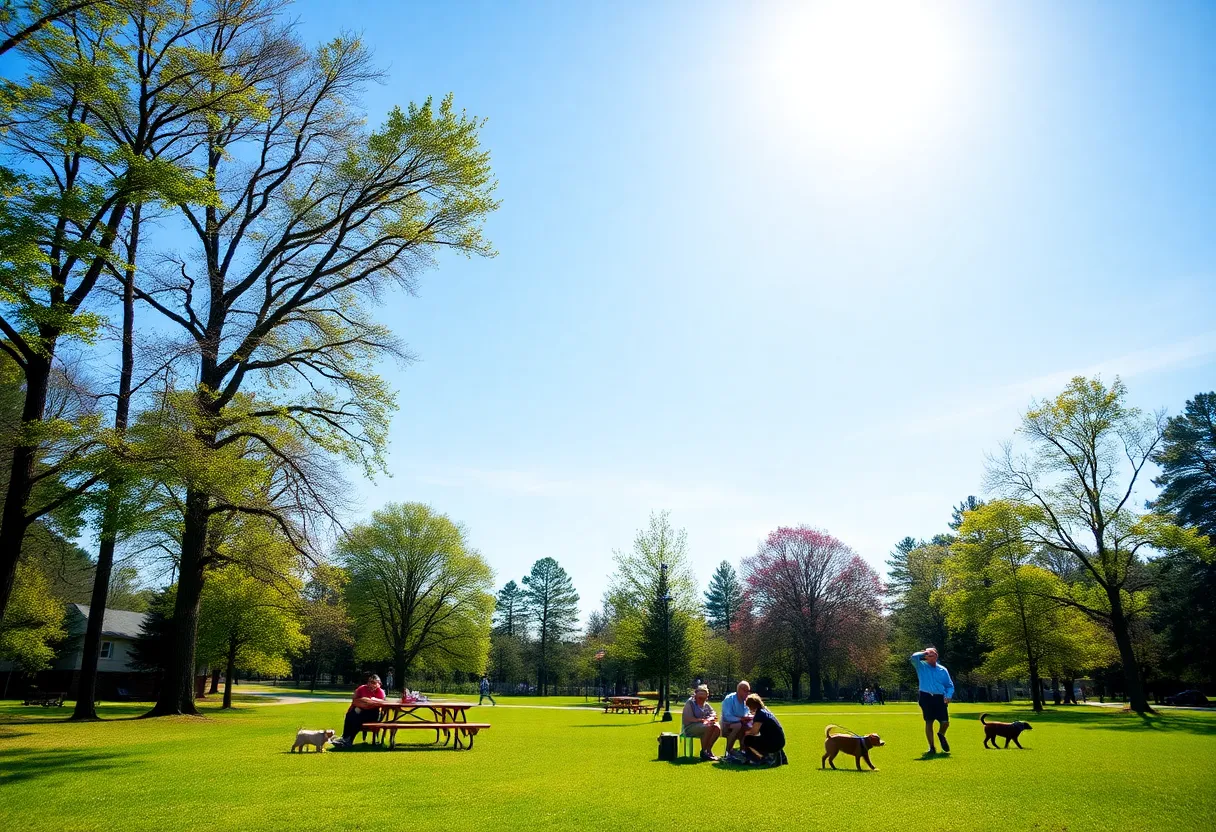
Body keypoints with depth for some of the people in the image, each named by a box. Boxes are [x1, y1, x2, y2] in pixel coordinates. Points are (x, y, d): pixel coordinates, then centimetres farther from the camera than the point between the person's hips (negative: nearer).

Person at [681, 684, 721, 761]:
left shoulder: (706, 705, 16)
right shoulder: (690, 703, -4)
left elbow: (714, 715, 8)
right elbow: (689, 719, -14)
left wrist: (709, 719, -16)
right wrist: (703, 720, -23)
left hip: (704, 724, 6)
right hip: (690, 728, -6)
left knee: (717, 728, -24)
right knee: (709, 727, -33)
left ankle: (708, 750, -13)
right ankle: (703, 752, -20)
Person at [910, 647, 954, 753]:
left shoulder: (942, 669, 12)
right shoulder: (921, 666, 4)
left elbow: (950, 685, 13)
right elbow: (913, 658, -16)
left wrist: (948, 696, -5)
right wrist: (924, 653, -5)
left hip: (940, 698, 2)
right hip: (926, 697, -2)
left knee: (945, 722, -3)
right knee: (929, 722, -1)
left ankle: (941, 735, 32)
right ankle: (931, 747, 10)